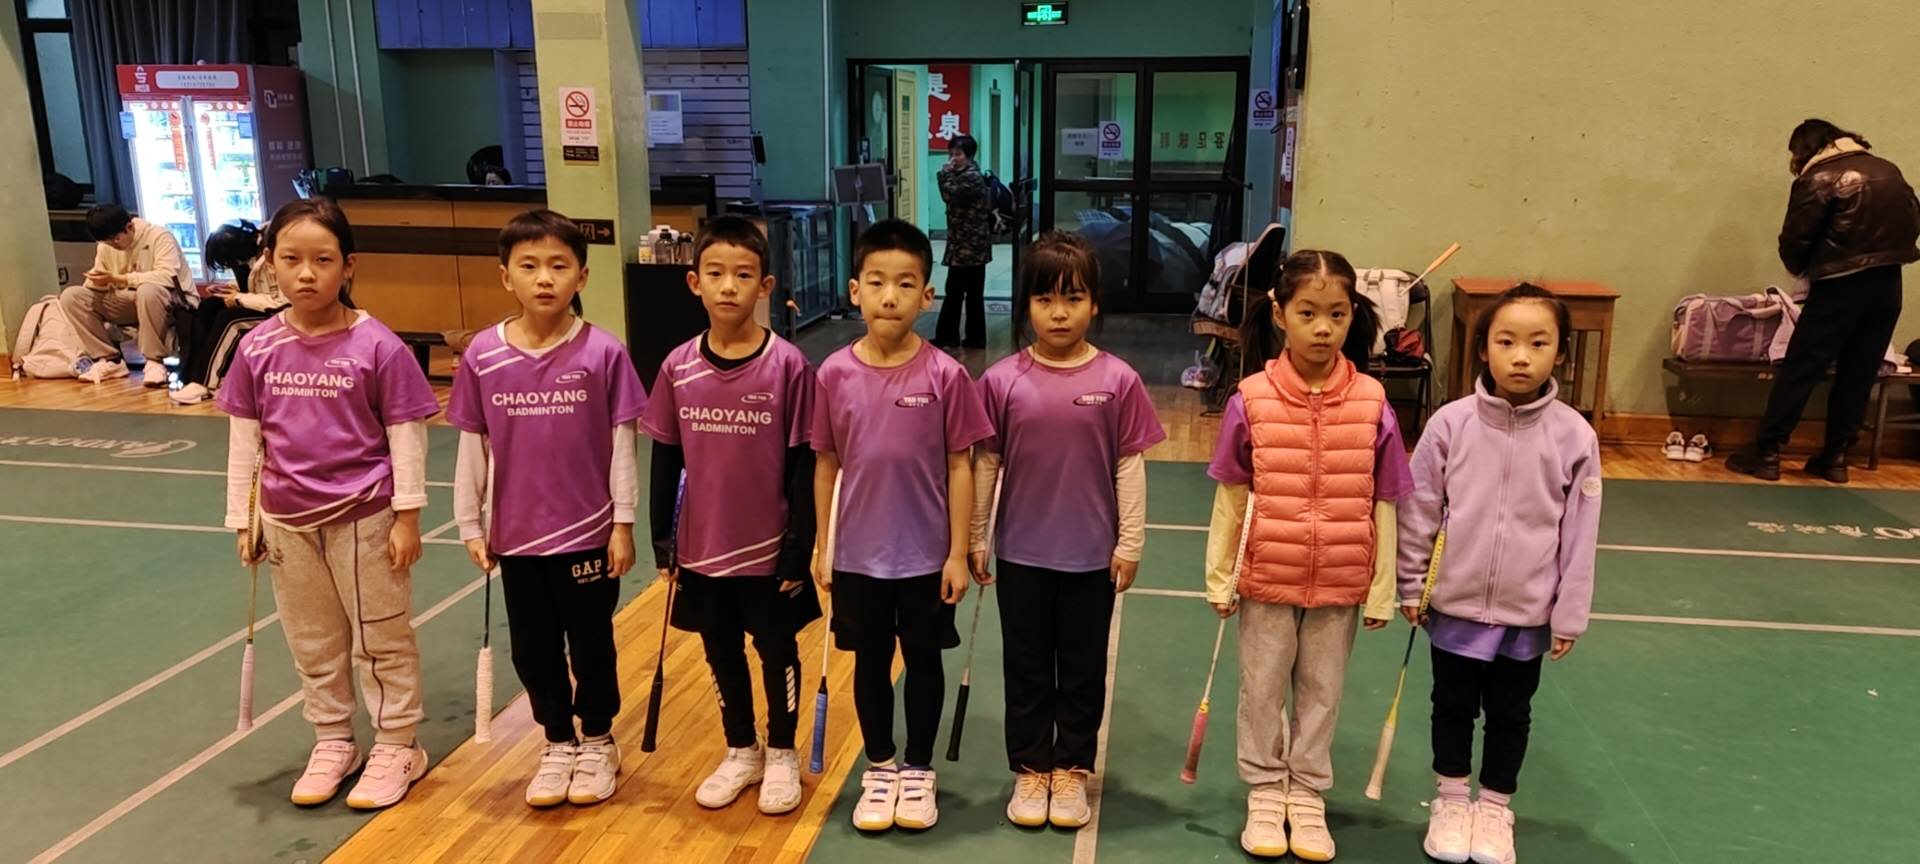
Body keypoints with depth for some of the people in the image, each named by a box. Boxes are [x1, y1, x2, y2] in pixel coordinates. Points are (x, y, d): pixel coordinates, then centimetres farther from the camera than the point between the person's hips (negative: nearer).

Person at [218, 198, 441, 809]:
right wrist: (242, 520, 6)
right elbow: (244, 439, 5)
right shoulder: (258, 348, -2)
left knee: (382, 639, 10)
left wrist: (407, 517, -10)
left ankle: (397, 746, 24)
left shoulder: (378, 346, -13)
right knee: (312, 642, 17)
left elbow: (406, 437, -10)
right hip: (289, 520, 4)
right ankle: (333, 742, 34)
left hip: (365, 517, -4)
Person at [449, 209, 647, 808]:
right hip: (517, 534, 3)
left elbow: (622, 443, -7)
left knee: (591, 645, 13)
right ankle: (558, 745, 35)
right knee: (533, 650, 15)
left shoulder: (603, 353, -12)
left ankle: (598, 744, 34)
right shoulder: (483, 356, -5)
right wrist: (470, 526, 4)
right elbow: (472, 446, 3)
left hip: (589, 533, -2)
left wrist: (623, 523, -6)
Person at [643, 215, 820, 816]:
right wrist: (662, 541, 4)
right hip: (702, 548, 3)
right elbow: (665, 461, 3)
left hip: (769, 549, -3)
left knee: (777, 652, 14)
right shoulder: (679, 367, -5)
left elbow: (802, 465, -10)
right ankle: (741, 752, 38)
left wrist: (800, 548, -9)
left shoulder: (788, 366, -13)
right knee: (722, 654, 18)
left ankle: (781, 755, 35)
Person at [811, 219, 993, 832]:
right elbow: (825, 464, 2)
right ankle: (879, 768, 35)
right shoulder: (835, 375, -7)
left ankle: (918, 770, 33)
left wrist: (958, 553, -7)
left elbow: (959, 467, -6)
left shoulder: (945, 376, -12)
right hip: (858, 555, 2)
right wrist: (819, 547, 4)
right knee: (870, 663, 16)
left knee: (924, 662, 14)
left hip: (926, 555, -1)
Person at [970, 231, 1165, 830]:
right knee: (1027, 668, 14)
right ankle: (1030, 770, 30)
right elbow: (985, 464, 0)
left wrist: (1130, 543, -4)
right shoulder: (1001, 381, -6)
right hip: (1021, 552, 1)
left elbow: (1129, 466, -4)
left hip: (1092, 554, 0)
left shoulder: (1118, 380, -8)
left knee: (1082, 669, 14)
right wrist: (974, 540, 3)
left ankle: (1072, 770, 31)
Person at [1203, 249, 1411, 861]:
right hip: (1266, 578, 0)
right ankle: (1266, 791, 33)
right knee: (1262, 687, 14)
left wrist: (1382, 590, 1)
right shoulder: (1252, 399, -11)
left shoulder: (1372, 402, -9)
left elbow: (1383, 506, -2)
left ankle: (1308, 794, 34)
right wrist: (1219, 578, 0)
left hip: (1340, 583, 1)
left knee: (1322, 690, 16)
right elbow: (1231, 499, -2)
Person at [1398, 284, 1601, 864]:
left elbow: (1579, 534, -5)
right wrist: (1412, 586, 1)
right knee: (1453, 706, 16)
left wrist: (1569, 616, -2)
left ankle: (1495, 808, 37)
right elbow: (1419, 510, -3)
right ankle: (1451, 800, 37)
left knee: (1510, 714, 16)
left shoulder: (1574, 435, -11)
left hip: (1528, 611, 0)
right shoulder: (1451, 423, -12)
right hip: (1456, 602, 0)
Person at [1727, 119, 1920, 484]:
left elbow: (1794, 239, -4)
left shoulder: (1818, 179, -4)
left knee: (1800, 368, -1)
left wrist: (1803, 270, 15)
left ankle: (1767, 453, -1)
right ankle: (1835, 457, 14)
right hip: (1888, 283, 6)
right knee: (1859, 375, 10)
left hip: (1843, 283, -6)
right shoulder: (1888, 169, 14)